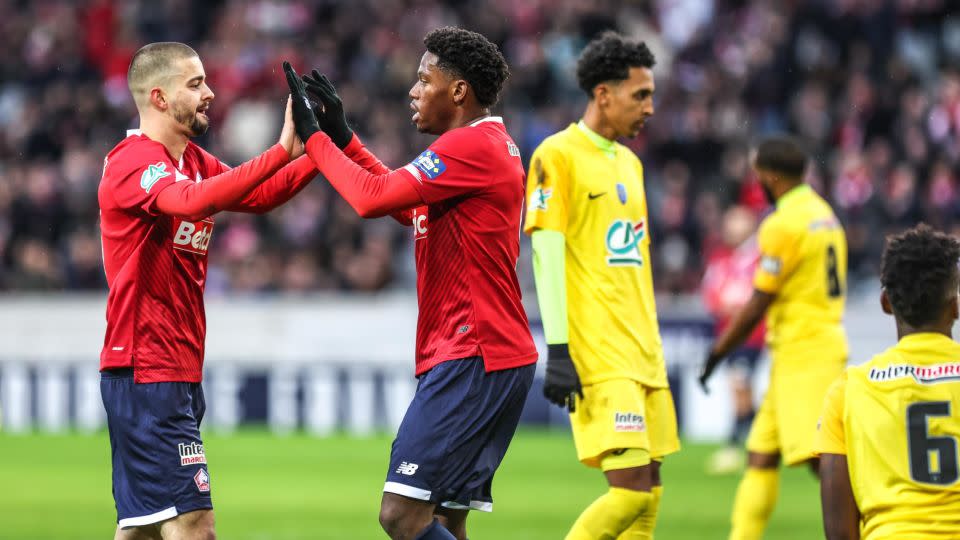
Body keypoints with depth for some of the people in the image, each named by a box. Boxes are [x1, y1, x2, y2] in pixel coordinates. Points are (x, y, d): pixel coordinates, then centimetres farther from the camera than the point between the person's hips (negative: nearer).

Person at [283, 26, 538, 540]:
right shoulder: (492, 145, 19)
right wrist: (340, 134, 23)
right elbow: (404, 203, 29)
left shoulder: (471, 146, -14)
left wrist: (314, 135, -6)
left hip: (472, 361, -11)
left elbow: (373, 197, -19)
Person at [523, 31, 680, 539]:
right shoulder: (558, 155, -7)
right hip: (598, 359, -8)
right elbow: (546, 254, -13)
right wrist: (558, 351, -19)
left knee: (647, 494, 5)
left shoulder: (629, 163, 18)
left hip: (643, 357, 8)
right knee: (632, 489, -15)